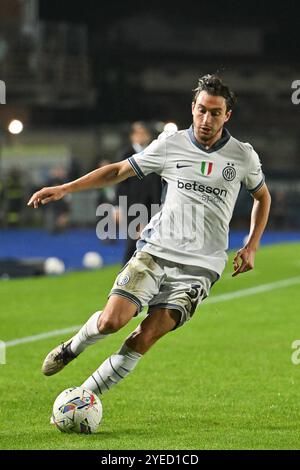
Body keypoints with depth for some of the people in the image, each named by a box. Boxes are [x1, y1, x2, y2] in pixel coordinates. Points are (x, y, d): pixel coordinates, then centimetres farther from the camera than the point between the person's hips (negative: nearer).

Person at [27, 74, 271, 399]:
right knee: (112, 320, -17)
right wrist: (64, 189, 5)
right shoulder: (170, 146, 2)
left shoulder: (243, 156, 4)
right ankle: (72, 347, 17)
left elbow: (262, 196, 22)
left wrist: (251, 247, 11)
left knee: (144, 339, -14)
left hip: (199, 266, 0)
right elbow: (119, 170, 12)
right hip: (156, 250, 0)